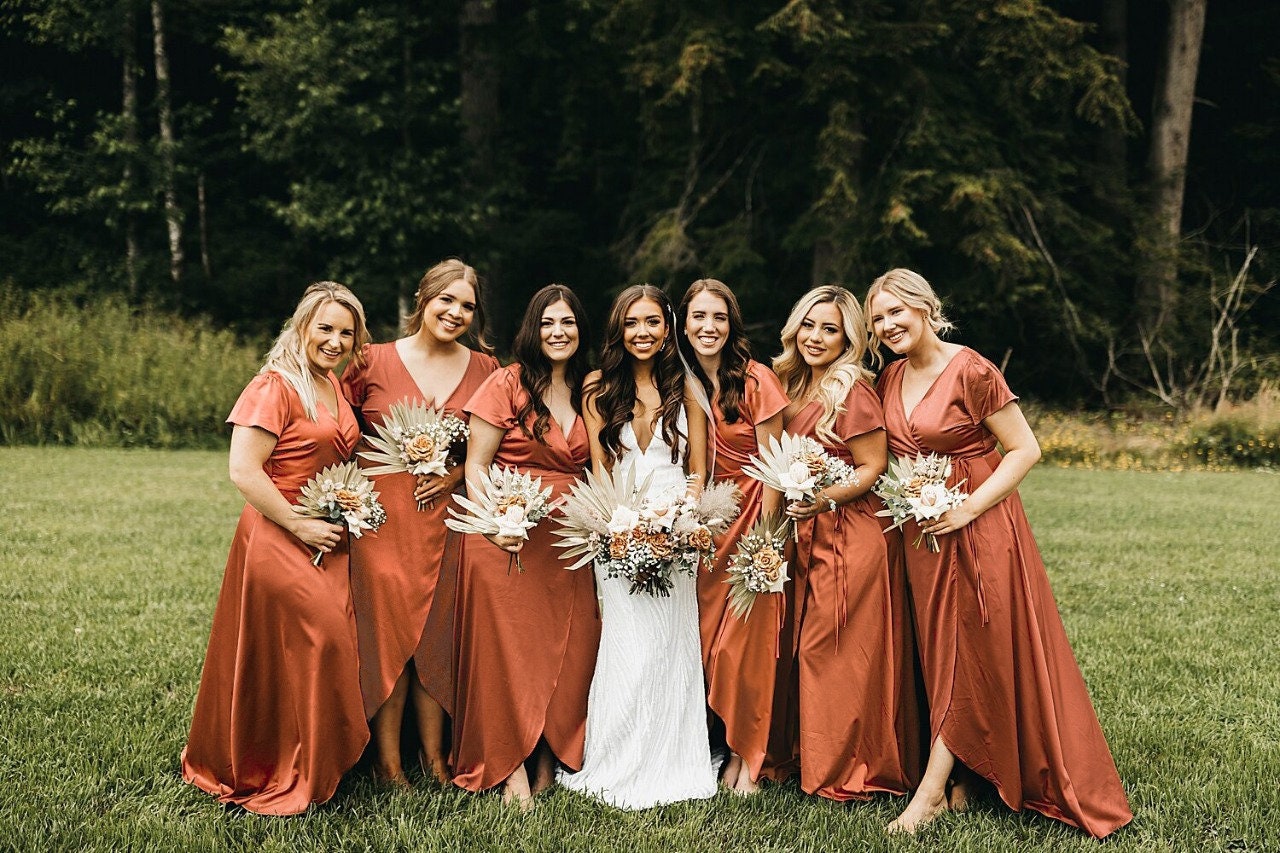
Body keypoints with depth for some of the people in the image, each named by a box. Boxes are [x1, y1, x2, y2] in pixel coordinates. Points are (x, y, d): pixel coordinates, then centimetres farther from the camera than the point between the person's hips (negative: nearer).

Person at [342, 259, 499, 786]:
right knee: (387, 627, -1)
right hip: (383, 511, -2)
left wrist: (457, 472, -4)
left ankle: (434, 756, 17)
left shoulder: (485, 369, 6)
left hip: (448, 511, 2)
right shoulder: (373, 361, 0)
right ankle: (387, 760, 10)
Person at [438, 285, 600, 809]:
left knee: (569, 648, 3)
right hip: (509, 537, -4)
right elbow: (475, 466, -5)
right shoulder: (508, 383, -2)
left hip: (569, 541, 4)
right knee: (507, 645, -3)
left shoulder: (589, 393, 12)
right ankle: (511, 765, 6)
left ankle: (549, 756, 17)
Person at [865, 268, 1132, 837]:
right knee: (938, 654, 8)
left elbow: (1025, 450, -15)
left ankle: (931, 791, 1)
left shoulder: (971, 372, -16)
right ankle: (959, 785, 17)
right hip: (919, 533, 7)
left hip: (976, 529, -7)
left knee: (972, 654, -3)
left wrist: (968, 508, -20)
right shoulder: (889, 380, 6)